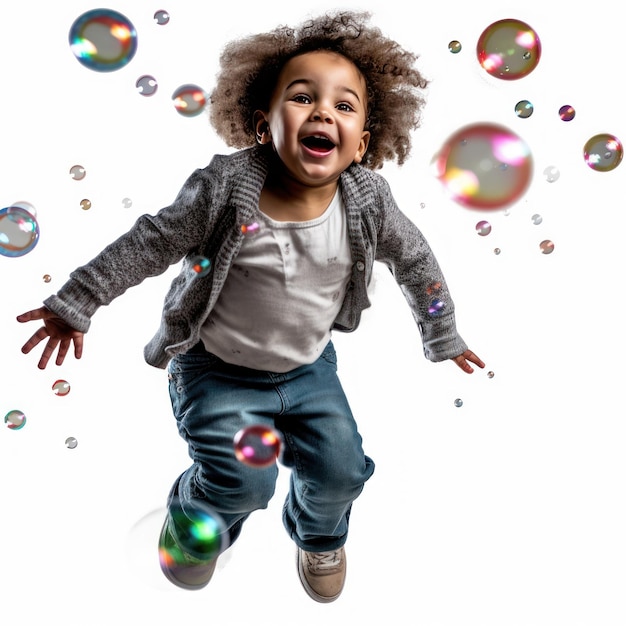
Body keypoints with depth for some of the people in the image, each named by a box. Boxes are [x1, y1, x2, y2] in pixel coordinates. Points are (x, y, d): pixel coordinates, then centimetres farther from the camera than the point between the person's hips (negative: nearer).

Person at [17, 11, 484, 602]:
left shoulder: (368, 201, -15)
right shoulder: (226, 187, -24)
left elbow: (414, 259, 1)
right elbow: (149, 244, -14)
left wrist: (443, 336, 11)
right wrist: (74, 304, -11)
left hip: (310, 368, 3)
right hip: (219, 370, -3)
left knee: (341, 470, 2)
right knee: (243, 479, -13)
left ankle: (319, 533, 41)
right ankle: (192, 519, 26)